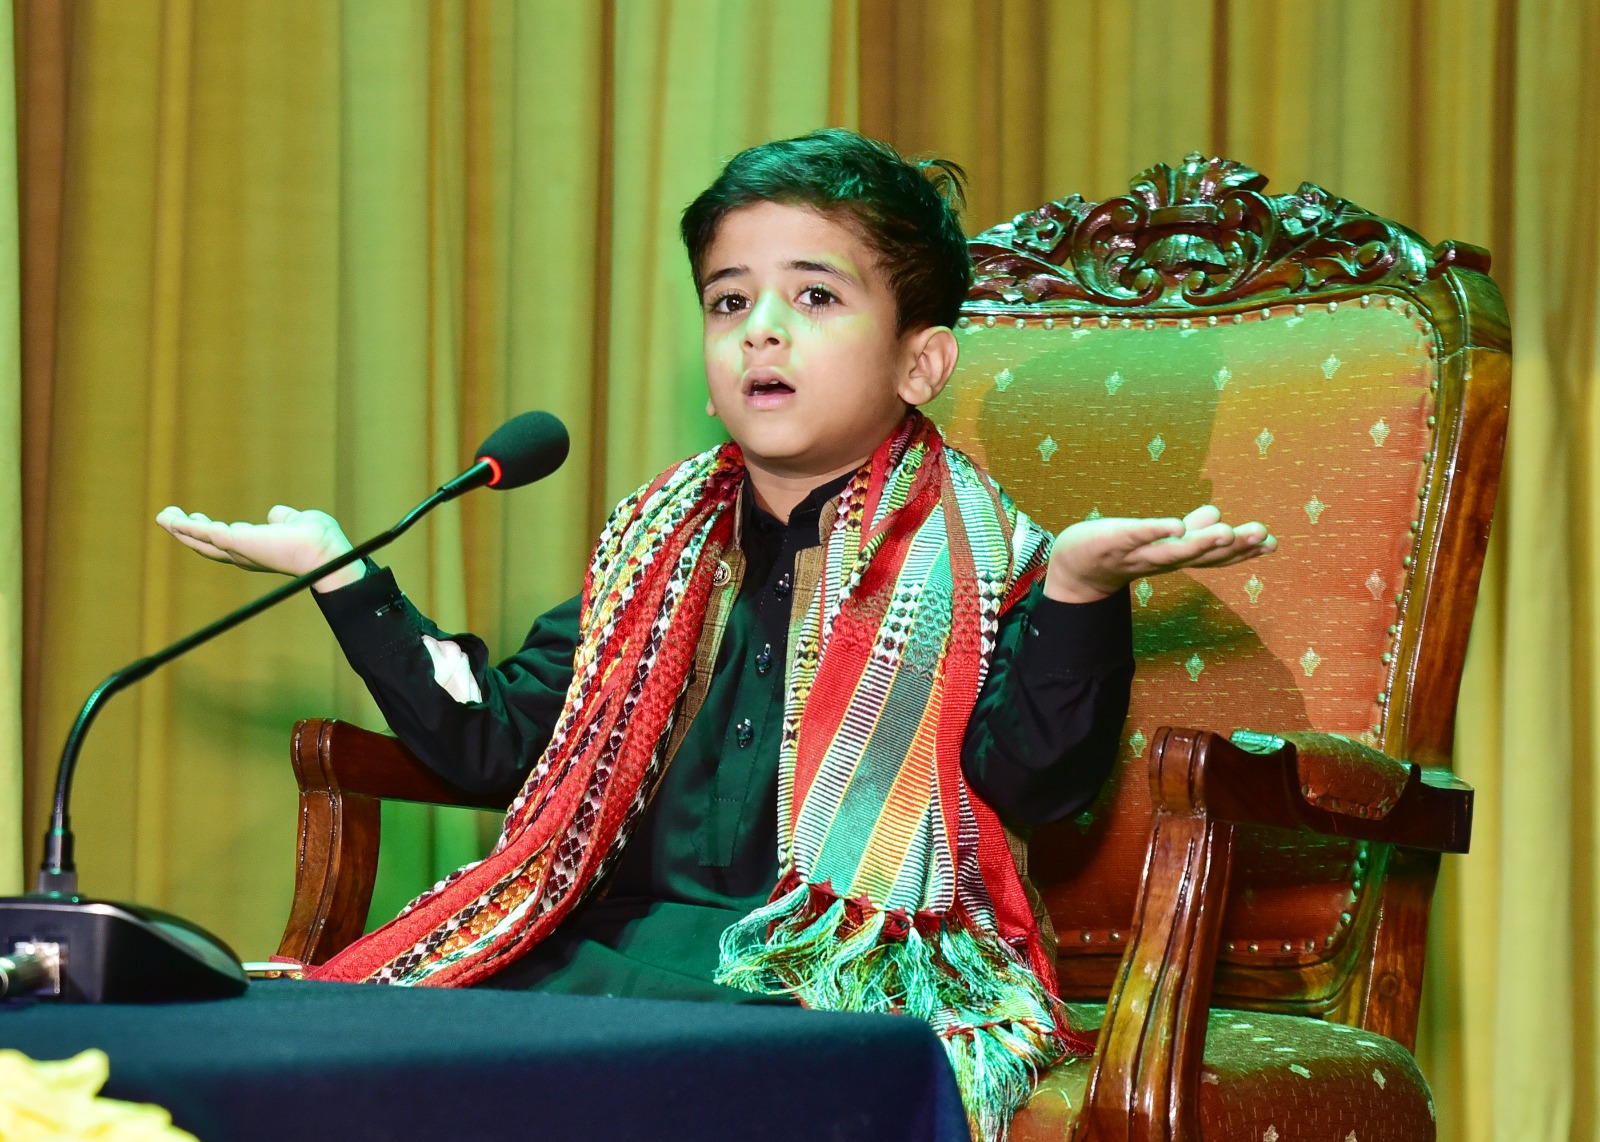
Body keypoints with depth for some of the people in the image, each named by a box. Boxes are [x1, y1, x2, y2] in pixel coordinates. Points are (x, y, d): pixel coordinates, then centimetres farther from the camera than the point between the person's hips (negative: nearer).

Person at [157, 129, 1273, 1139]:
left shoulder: (968, 554, 3)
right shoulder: (659, 544, 19)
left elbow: (1033, 780, -11)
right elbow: (495, 738, 22)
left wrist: (1077, 584, -27)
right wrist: (341, 572, 21)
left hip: (835, 963, -5)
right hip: (614, 927, 5)